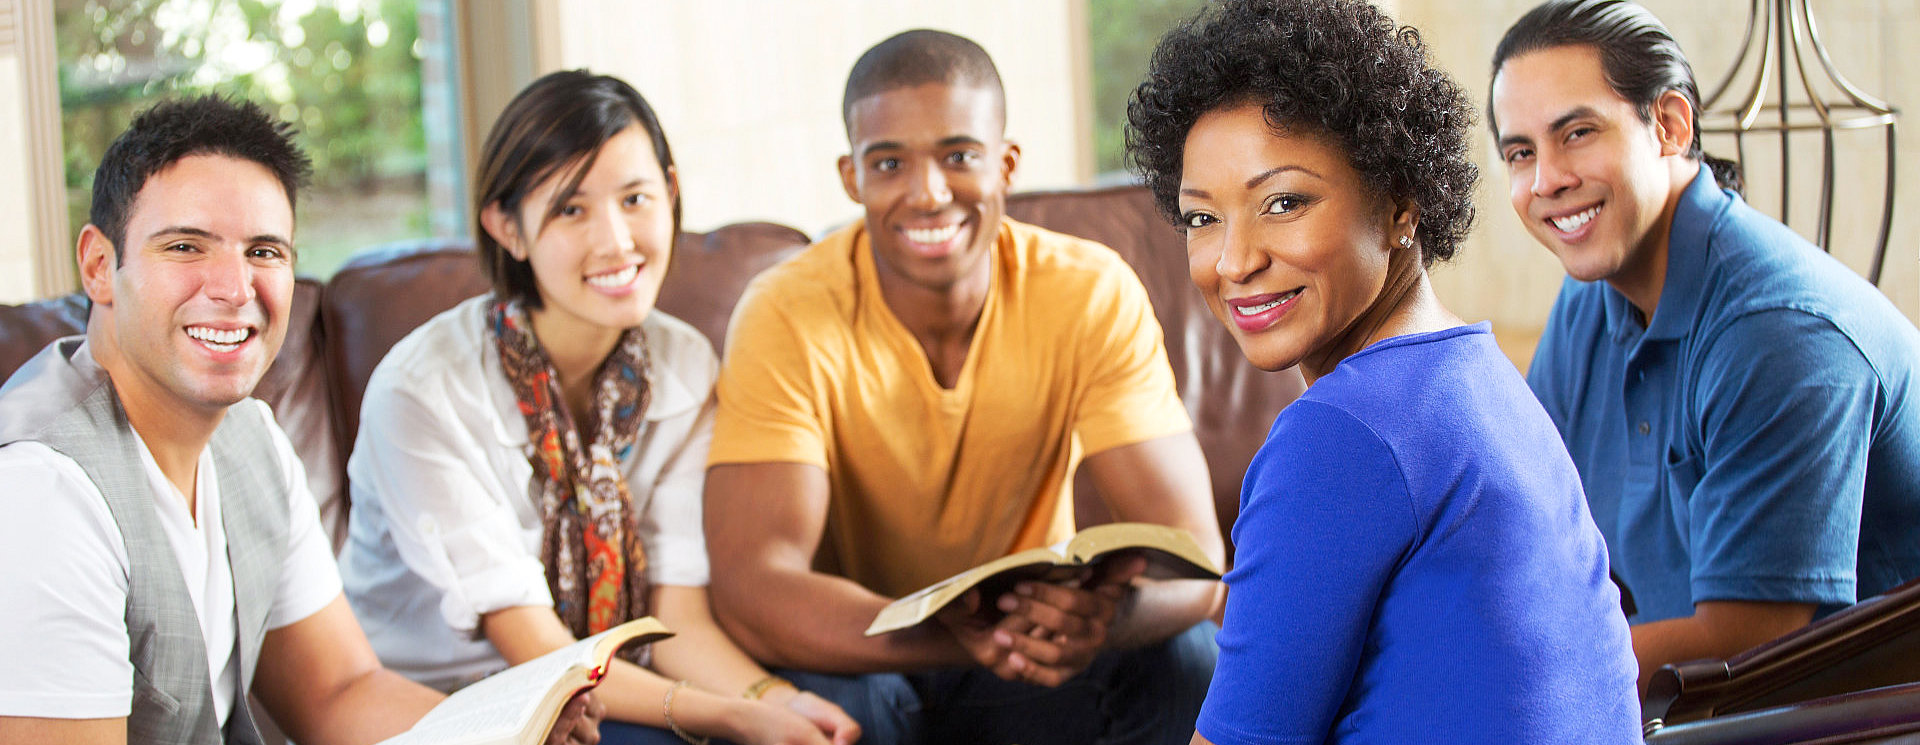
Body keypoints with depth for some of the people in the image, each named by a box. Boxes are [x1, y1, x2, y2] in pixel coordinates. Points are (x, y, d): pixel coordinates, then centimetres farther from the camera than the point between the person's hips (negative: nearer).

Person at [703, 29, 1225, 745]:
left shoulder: (1093, 296, -15)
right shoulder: (787, 317, -20)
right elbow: (752, 588, -30)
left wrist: (1107, 617, -45)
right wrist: (961, 636, -47)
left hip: (1032, 666, 2)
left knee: (1187, 660, -26)